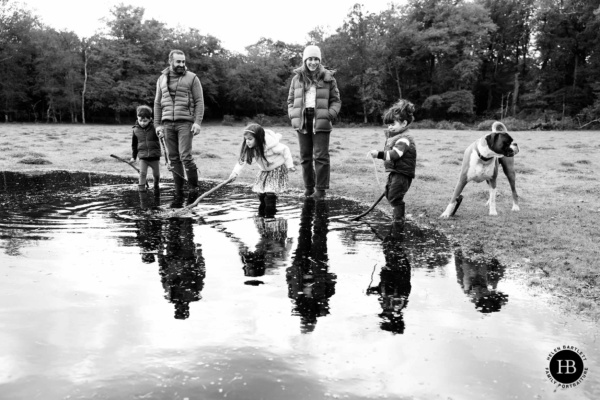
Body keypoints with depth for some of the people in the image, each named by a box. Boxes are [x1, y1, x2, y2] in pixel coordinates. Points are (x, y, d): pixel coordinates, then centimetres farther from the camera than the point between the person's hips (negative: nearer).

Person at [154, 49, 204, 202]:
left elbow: (199, 101, -2)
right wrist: (157, 124, 10)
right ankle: (178, 191, 11)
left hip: (185, 122, -4)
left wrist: (197, 122, -12)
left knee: (185, 156, -12)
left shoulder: (192, 78, 1)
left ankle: (194, 188, 4)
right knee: (173, 158, 5)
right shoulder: (162, 79, 13)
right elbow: (158, 103, 16)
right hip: (167, 123, 4)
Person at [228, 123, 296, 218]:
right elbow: (242, 160, -16)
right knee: (261, 192, 5)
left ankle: (270, 216, -6)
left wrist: (289, 165, -14)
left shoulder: (271, 144, -32)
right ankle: (262, 214, 23)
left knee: (270, 192, -17)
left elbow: (285, 150, -19)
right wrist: (235, 173, -29)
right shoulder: (249, 148, -15)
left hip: (277, 169, -6)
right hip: (264, 170, 6)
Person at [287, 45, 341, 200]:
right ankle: (308, 187, 19)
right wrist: (292, 114, -1)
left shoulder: (328, 79, 4)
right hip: (302, 122, 3)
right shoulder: (297, 79, 10)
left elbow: (336, 100, 6)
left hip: (321, 122, -3)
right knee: (305, 157, 8)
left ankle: (321, 189, 2)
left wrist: (330, 114, -11)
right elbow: (290, 100, 16)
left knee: (321, 156, -5)